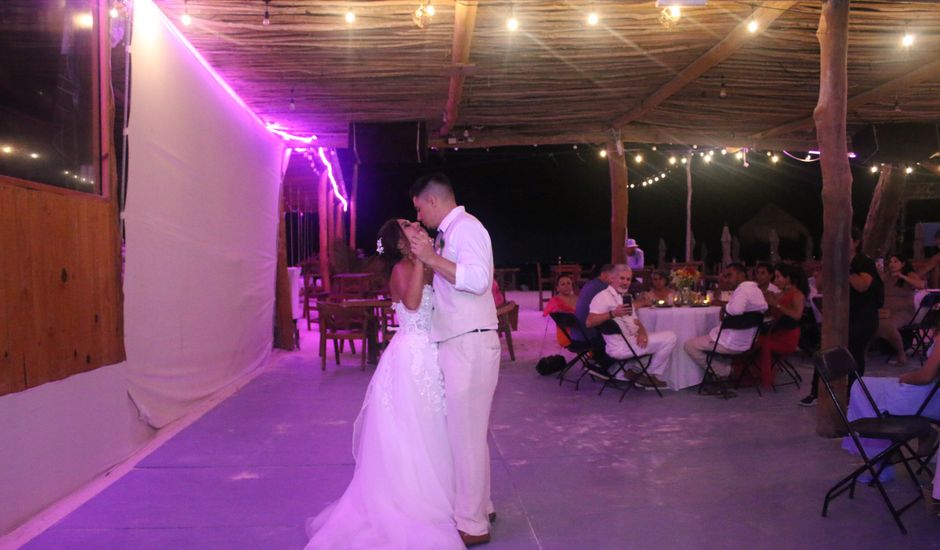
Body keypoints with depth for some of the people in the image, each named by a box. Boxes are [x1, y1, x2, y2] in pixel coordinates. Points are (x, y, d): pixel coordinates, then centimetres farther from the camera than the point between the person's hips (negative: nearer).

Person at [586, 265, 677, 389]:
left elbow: (636, 322, 16)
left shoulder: (625, 297, 22)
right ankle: (650, 376, 2)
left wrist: (642, 333, -7)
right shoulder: (603, 296, -8)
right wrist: (613, 313, -31)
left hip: (632, 340, 10)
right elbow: (590, 322, -21)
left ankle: (653, 375, 8)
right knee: (669, 338, -12)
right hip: (619, 346, -10)